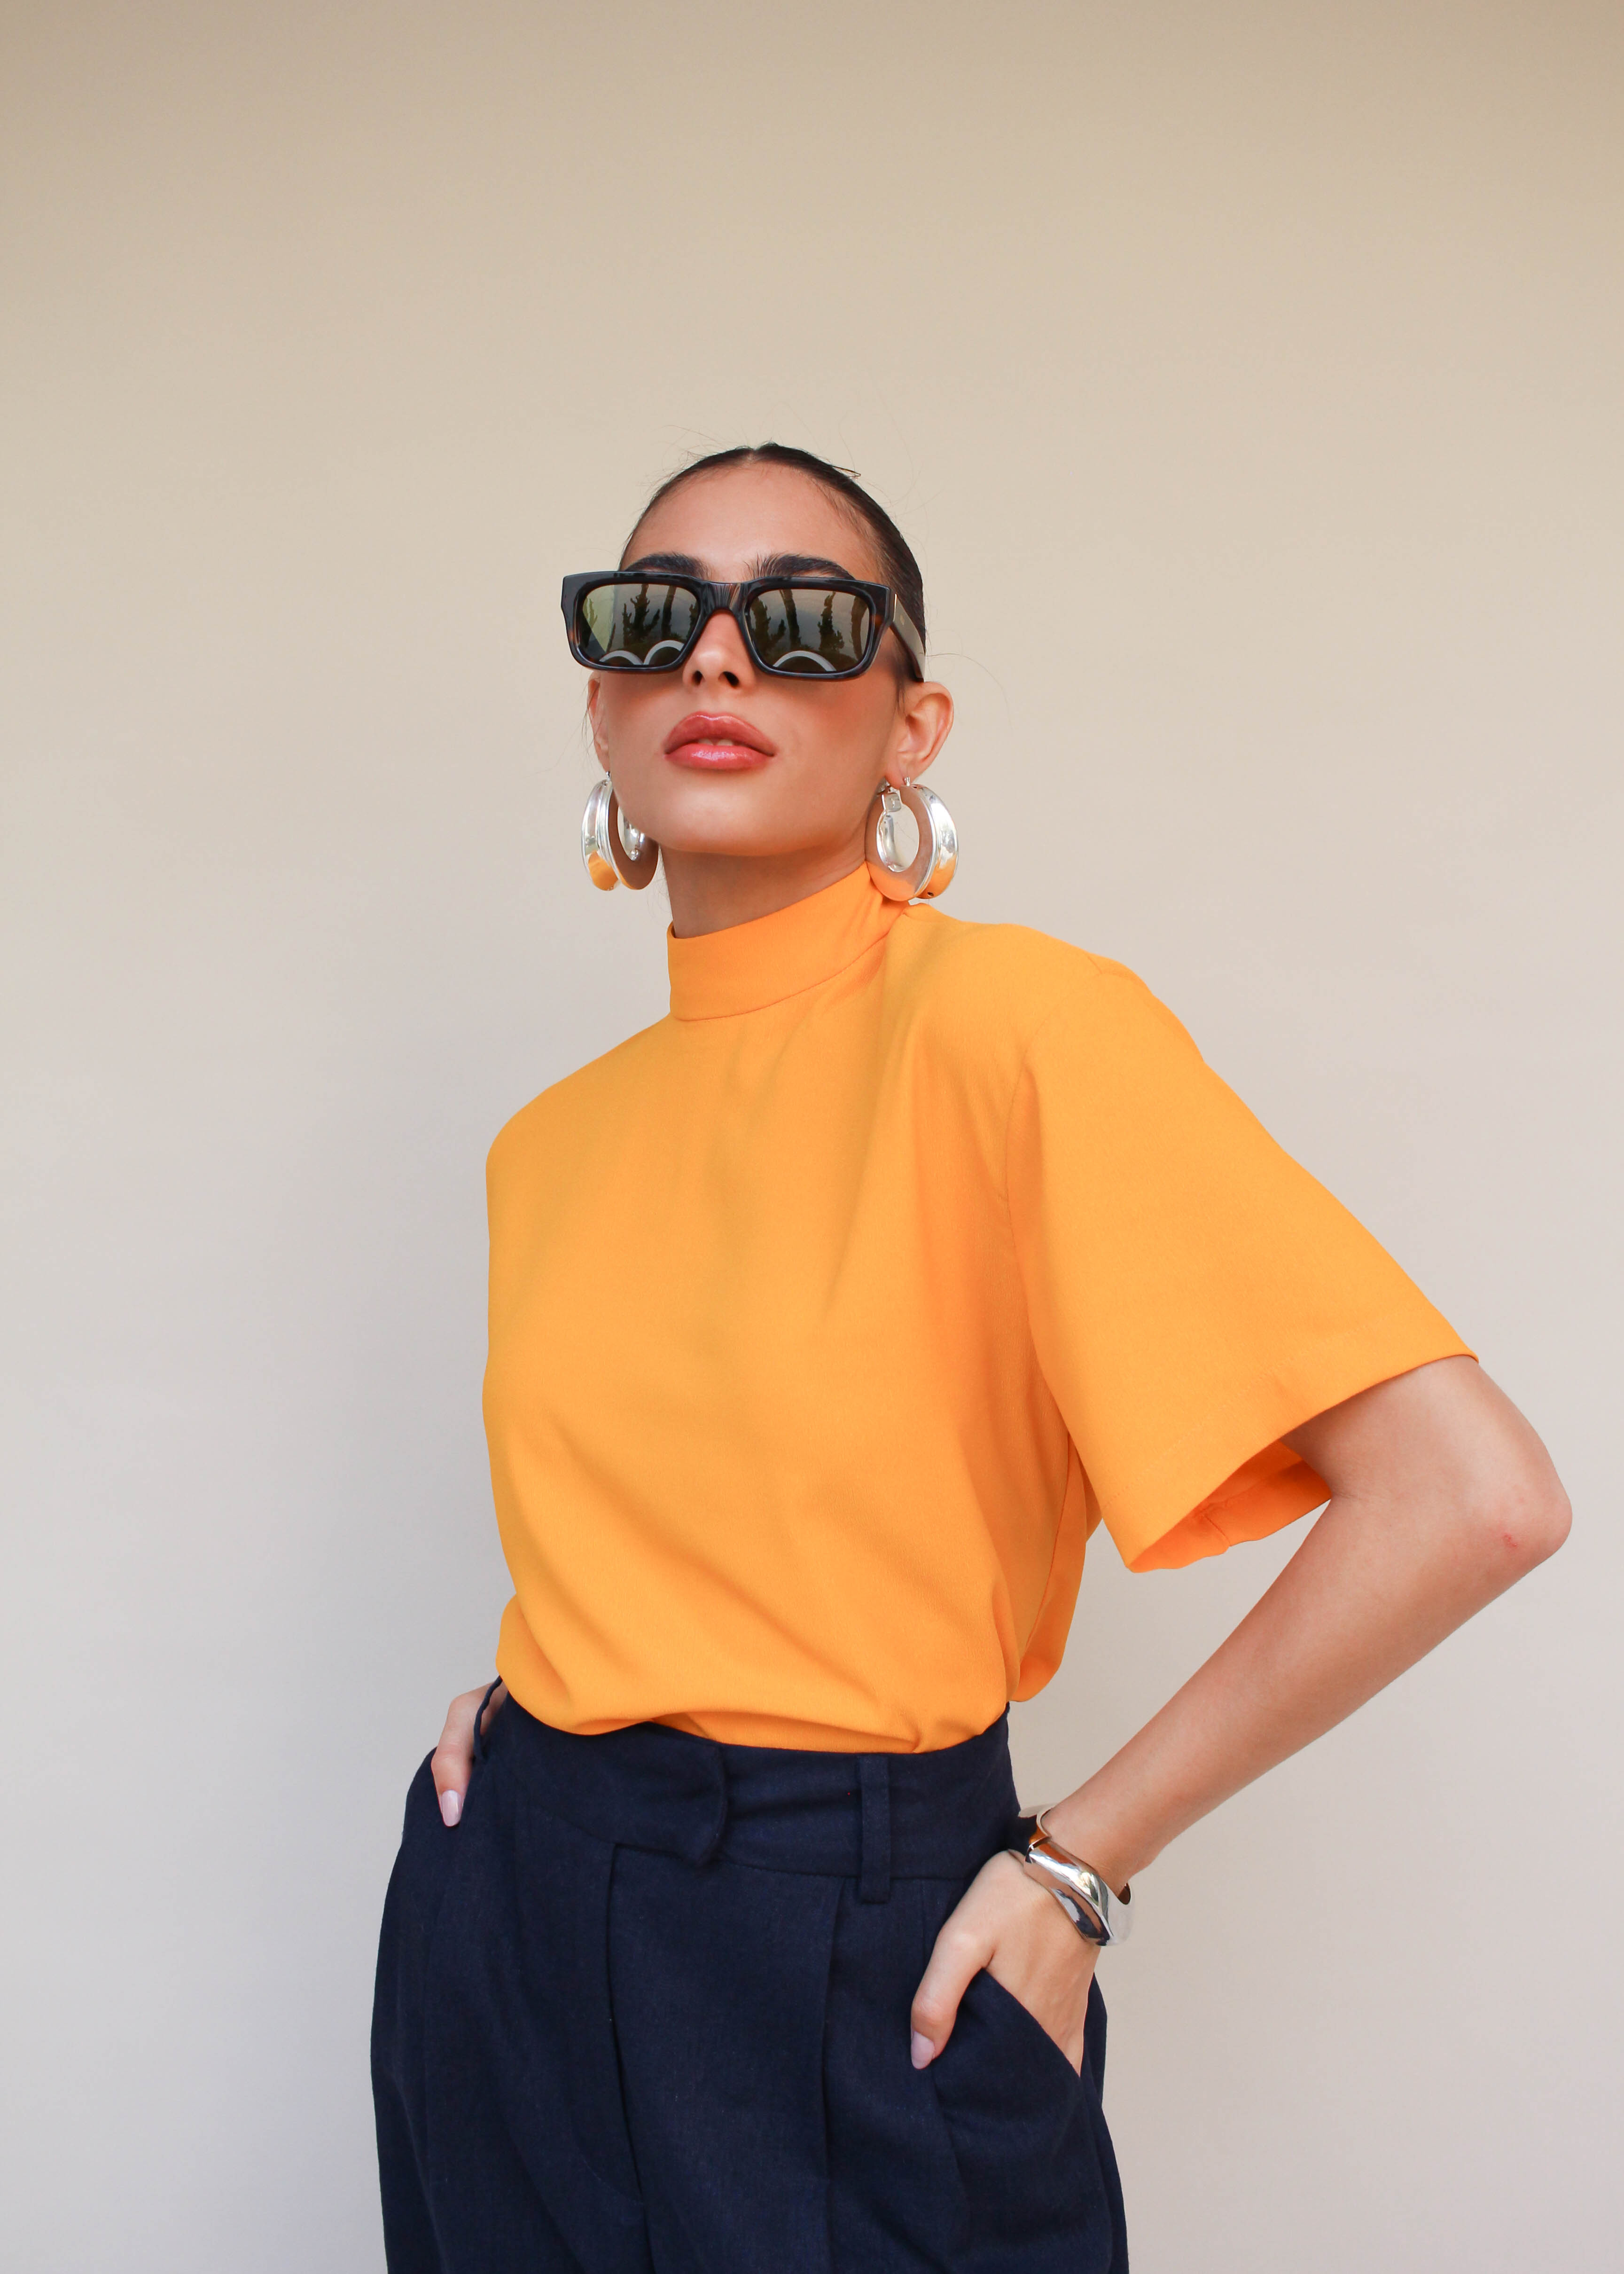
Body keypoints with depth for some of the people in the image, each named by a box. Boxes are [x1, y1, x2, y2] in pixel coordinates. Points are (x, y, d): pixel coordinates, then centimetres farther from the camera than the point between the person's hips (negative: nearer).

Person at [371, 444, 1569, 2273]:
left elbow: (1472, 1498, -23)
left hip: (848, 1973, -5)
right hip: (501, 1935, 6)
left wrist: (1079, 1863, -14)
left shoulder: (1008, 1017, -18)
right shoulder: (551, 1142, 3)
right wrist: (527, 1686, 3)